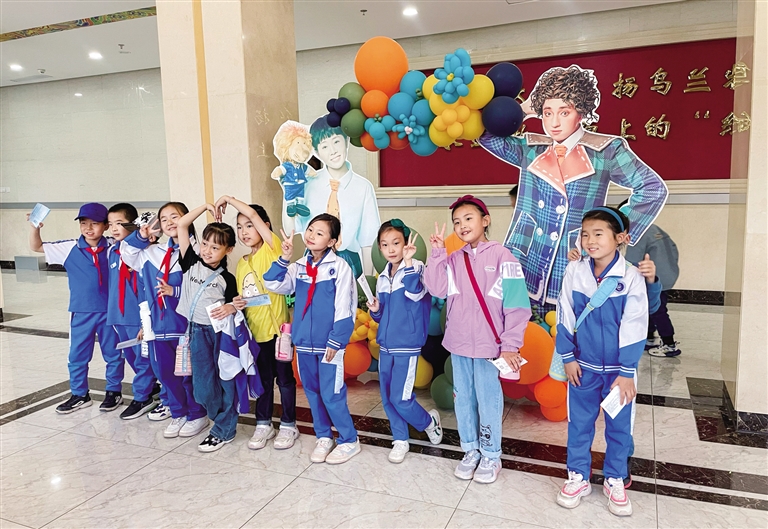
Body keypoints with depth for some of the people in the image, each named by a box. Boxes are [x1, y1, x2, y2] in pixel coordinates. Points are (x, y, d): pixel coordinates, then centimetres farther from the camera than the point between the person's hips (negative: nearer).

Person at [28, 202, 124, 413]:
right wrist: (35, 228, -12)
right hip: (81, 313, 1)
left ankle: (114, 391, 27)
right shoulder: (69, 248, -2)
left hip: (109, 311, -1)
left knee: (113, 354, 11)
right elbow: (37, 247, 4)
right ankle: (79, 395, 27)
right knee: (77, 356, 11)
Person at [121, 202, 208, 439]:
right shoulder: (152, 252, 10)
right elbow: (126, 251, 25)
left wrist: (174, 291, -19)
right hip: (159, 325, 6)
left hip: (186, 324, -6)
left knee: (189, 373, 6)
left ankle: (197, 415, 25)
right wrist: (141, 236, 9)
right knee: (164, 372, 15)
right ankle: (178, 415, 32)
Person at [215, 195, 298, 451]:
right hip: (255, 330, 6)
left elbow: (252, 213, -18)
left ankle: (288, 425, 22)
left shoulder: (271, 249, -8)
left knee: (284, 377, 7)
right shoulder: (242, 263, 10)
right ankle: (263, 424, 30)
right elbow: (240, 297, 14)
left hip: (277, 326, -6)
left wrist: (228, 199, -5)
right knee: (262, 378, 16)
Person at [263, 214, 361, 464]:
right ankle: (323, 437, 32)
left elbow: (344, 308, -12)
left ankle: (349, 441, 17)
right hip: (304, 342, 6)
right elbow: (273, 284, 0)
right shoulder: (298, 267, 6)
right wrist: (284, 259, -9)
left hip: (328, 344, -6)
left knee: (331, 395, -1)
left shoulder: (339, 267, -11)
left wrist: (336, 341, -14)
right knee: (312, 392, 15)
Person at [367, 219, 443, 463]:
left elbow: (415, 292, -33)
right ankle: (400, 439, 27)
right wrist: (375, 310, -5)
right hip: (385, 344, 6)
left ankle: (429, 421, 23)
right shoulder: (383, 277, 9)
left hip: (407, 345, -6)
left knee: (400, 398, -5)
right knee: (387, 398, 9)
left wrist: (408, 262, -40)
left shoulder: (416, 269, -11)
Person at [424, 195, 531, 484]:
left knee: (488, 401, 6)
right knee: (463, 399, 15)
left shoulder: (501, 256, -9)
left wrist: (510, 345, -12)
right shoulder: (453, 259, 5)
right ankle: (471, 450, 32)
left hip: (488, 345, -4)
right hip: (458, 344, 5)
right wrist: (437, 252, -11)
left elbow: (517, 305, -10)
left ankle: (491, 456, 25)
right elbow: (436, 289, -8)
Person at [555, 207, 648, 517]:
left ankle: (615, 481, 32)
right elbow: (565, 318, -1)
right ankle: (578, 477, 30)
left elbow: (634, 328, -12)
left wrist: (627, 372, -12)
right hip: (583, 365, 2)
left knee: (619, 426, 13)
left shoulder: (631, 277, -14)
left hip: (618, 368, -1)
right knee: (579, 423, 13)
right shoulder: (574, 271, -8)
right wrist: (568, 357, -2)